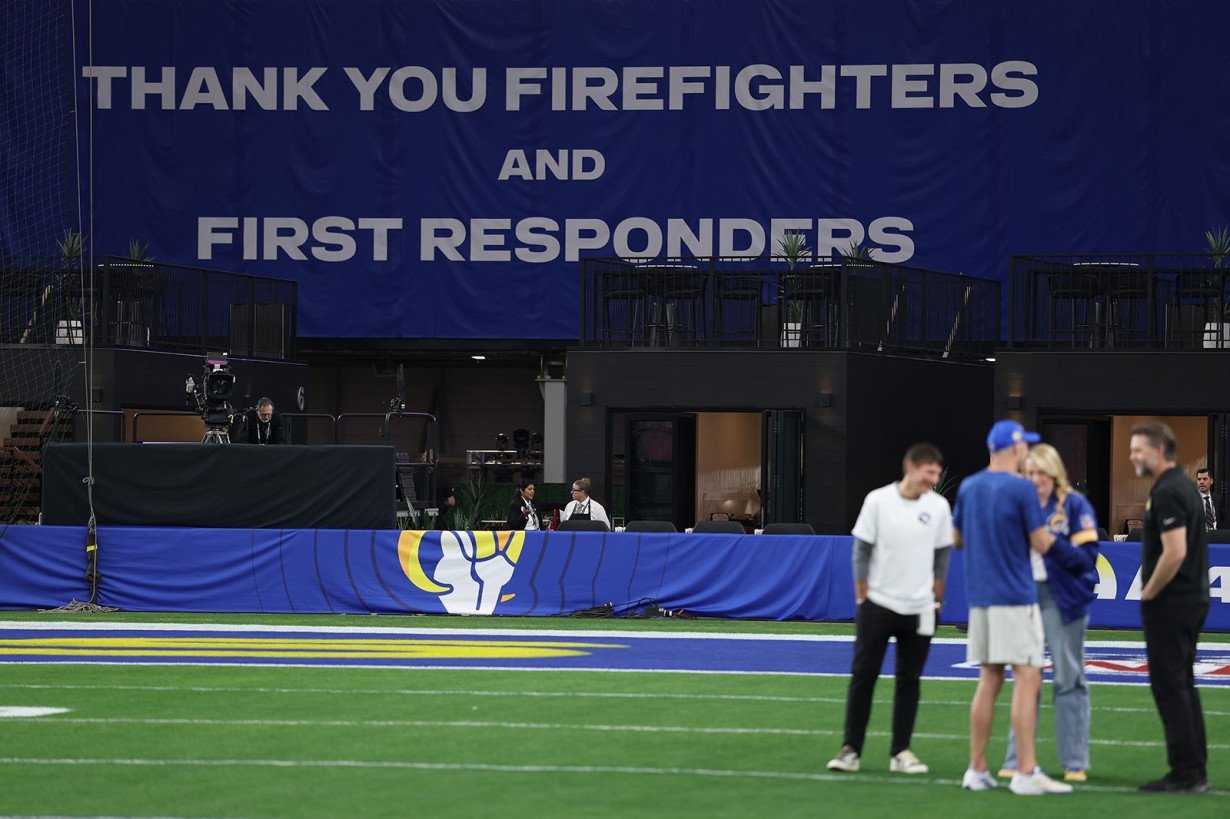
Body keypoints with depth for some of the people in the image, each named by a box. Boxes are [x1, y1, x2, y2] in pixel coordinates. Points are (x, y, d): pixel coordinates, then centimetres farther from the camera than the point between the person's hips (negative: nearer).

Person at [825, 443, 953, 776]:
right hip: (877, 606, -2)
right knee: (863, 676, -1)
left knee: (909, 681, 4)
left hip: (919, 610, 2)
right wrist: (863, 598, -3)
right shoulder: (878, 501, -6)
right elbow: (861, 550, -1)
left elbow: (942, 554, 9)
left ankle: (901, 752, 10)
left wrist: (935, 599, 6)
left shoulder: (938, 506, 0)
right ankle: (851, 749, 4)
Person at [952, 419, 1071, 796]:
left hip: (980, 597, 7)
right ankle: (1026, 772, -10)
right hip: (1015, 596, -7)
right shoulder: (1021, 488, -11)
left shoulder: (968, 487, 9)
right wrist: (1048, 529, 11)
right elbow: (1042, 544, -9)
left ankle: (976, 770, 12)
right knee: (1027, 678, -5)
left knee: (989, 680, 12)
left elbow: (957, 539, 19)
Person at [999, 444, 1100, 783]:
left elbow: (1086, 557, -9)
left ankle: (1075, 762, 5)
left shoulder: (1074, 505, -3)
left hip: (1063, 600, -4)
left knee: (1068, 679, 1)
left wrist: (1051, 543, -22)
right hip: (1026, 597, 4)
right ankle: (1017, 759, 10)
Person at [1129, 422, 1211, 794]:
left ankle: (1186, 773, -5)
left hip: (1169, 605, -10)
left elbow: (1174, 552, -26)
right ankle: (1195, 770, 16)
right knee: (1182, 685, 14)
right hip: (1191, 599, 10)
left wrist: (1149, 593, -14)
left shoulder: (1167, 493, -17)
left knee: (1169, 686, -6)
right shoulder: (1183, 486, 14)